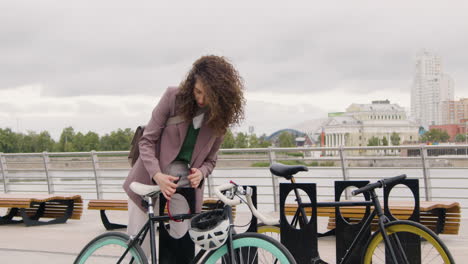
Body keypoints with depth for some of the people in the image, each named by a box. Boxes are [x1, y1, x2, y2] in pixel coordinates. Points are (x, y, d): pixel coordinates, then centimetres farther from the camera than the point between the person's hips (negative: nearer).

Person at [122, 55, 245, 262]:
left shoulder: (220, 116, -2)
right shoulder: (173, 97, -9)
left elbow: (210, 159, 7)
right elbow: (147, 141, -9)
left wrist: (200, 173, -16)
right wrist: (157, 175, -24)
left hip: (184, 183, 2)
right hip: (150, 180, -2)